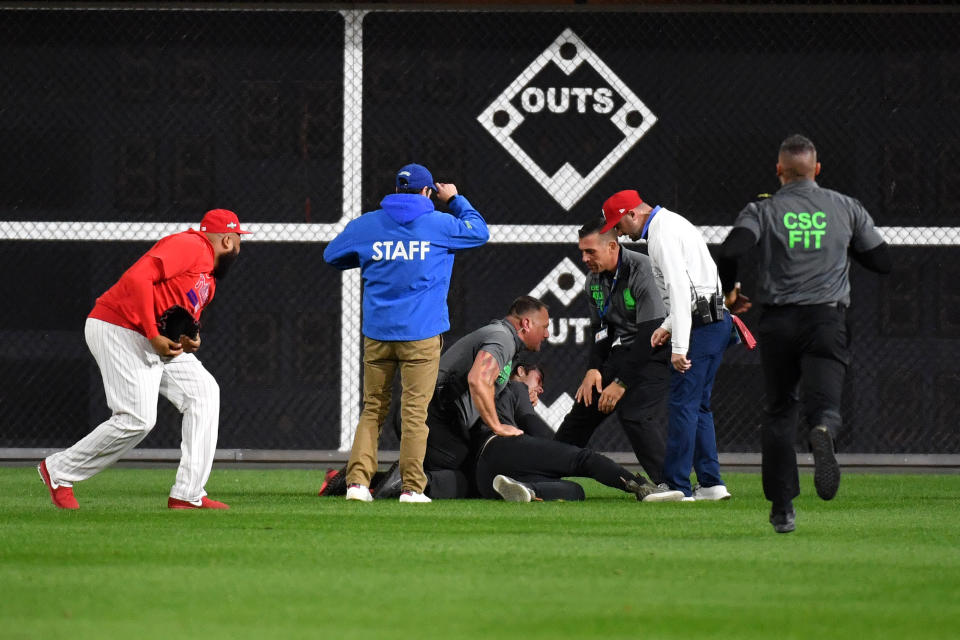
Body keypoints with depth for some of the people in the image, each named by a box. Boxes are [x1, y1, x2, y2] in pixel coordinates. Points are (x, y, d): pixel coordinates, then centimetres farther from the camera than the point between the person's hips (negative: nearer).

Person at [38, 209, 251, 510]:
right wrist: (154, 336, -24)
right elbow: (137, 277, -23)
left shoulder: (209, 279, 21)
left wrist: (188, 340, 0)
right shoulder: (188, 246, -12)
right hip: (117, 330, -11)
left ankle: (188, 495, -2)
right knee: (137, 419, -17)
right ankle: (58, 471, 0)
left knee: (203, 392, 0)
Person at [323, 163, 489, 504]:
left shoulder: (366, 225, 5)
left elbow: (331, 255, 19)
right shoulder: (439, 225, -1)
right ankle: (412, 487, -4)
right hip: (421, 334, -3)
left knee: (373, 409, 9)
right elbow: (479, 231, 17)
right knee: (415, 411, -1)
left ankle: (357, 480, -2)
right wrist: (455, 200, 27)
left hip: (376, 332, 3)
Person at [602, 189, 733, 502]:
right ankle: (711, 483, 13)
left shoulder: (663, 233, -13)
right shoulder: (671, 223, 20)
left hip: (701, 325, -11)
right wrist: (669, 326, 17)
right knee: (698, 405, 13)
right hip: (715, 321, 11)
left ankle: (677, 486, -8)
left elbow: (680, 288, -22)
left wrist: (679, 346, -25)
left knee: (682, 403, -8)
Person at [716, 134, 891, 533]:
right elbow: (882, 262, 12)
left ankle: (782, 508, 9)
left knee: (779, 410, 13)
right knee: (825, 402, -9)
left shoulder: (762, 211, 3)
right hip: (827, 320, 0)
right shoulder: (846, 208, 9)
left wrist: (729, 291, 4)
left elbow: (731, 250, -15)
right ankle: (823, 432, -48)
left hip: (777, 321, 0)